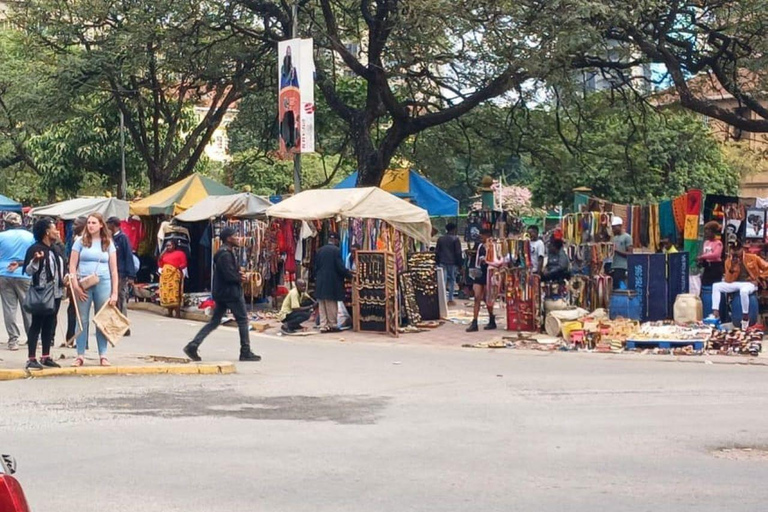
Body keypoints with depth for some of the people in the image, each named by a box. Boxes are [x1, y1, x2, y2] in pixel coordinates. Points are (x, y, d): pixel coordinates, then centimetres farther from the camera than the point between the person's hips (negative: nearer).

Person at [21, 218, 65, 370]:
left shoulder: (55, 249, 15)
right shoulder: (35, 249, -10)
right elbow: (28, 271, -14)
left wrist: (65, 277, 12)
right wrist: (35, 260, -31)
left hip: (56, 293, 8)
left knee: (49, 326, 10)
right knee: (36, 325, -4)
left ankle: (46, 357, 16)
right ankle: (32, 358, -3)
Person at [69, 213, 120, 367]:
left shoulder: (108, 244, 8)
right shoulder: (81, 242, 6)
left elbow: (114, 270, 6)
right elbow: (72, 266, 4)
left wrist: (114, 293, 0)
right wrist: (76, 286, -8)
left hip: (103, 283, 0)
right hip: (83, 284, 0)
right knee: (82, 320, 1)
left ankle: (103, 356, 8)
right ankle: (80, 355, 6)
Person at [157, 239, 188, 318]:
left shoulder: (180, 253, 7)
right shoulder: (165, 254, 22)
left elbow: (184, 264, 0)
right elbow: (160, 263, 16)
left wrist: (178, 267, -17)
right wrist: (163, 252, 12)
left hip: (174, 275, -6)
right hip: (165, 275, 6)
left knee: (175, 293, -14)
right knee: (166, 293, 3)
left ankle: (178, 314, -16)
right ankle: (170, 313, 8)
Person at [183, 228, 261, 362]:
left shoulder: (223, 253, 17)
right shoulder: (225, 255, -17)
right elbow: (229, 275, -24)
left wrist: (239, 274, 5)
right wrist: (240, 278, -7)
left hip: (221, 293, 10)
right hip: (231, 292, -10)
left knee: (214, 322, 9)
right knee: (243, 320, 0)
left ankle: (193, 345, 1)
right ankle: (245, 352, 4)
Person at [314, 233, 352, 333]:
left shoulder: (320, 250, 7)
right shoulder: (336, 250, -10)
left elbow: (316, 266, 10)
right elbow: (340, 267, -12)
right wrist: (350, 274, 0)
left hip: (320, 282, 5)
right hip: (332, 282, -5)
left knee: (322, 305, 7)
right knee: (332, 305, 2)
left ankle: (323, 325, 7)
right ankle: (332, 325, 5)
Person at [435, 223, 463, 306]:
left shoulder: (440, 239, 9)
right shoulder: (455, 239, -6)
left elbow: (437, 252, 11)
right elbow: (458, 253, -8)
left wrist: (437, 262, 16)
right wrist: (459, 264, -2)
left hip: (442, 262, 4)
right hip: (452, 263, -4)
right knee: (452, 280, 4)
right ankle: (450, 300, 3)